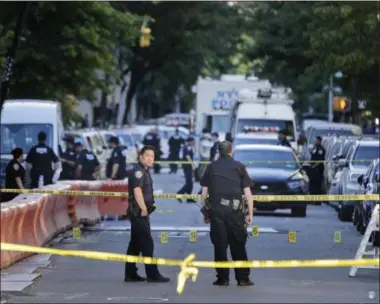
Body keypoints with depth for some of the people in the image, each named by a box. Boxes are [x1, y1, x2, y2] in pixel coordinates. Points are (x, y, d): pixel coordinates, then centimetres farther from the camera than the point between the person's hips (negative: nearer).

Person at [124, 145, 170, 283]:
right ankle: (152, 274, -6)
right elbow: (137, 191, -23)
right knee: (147, 243, -8)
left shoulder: (145, 171, 17)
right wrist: (143, 209, -21)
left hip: (141, 212, 10)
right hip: (138, 212, -10)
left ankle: (130, 274, 16)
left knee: (135, 244, 12)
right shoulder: (138, 171, -13)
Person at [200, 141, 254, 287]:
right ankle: (243, 278, 5)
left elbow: (204, 192, 7)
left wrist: (205, 212, 14)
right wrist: (250, 213, 4)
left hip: (216, 209, 1)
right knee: (238, 245, 5)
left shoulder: (211, 167, 9)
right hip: (235, 209, -1)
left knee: (220, 244, 4)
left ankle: (223, 278, 5)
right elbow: (247, 192, 1)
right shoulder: (239, 167, 5)